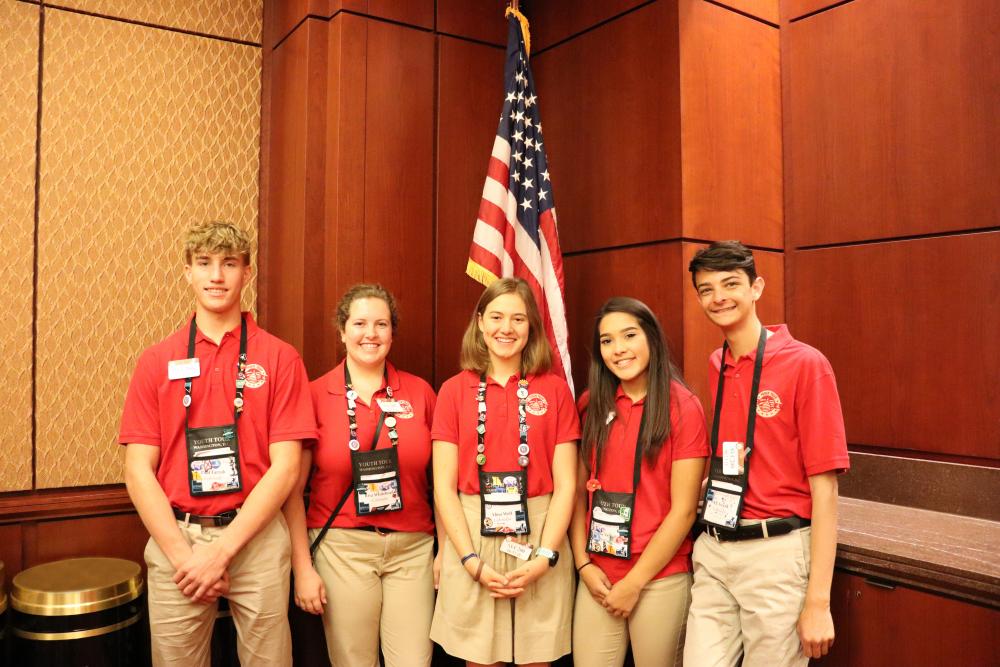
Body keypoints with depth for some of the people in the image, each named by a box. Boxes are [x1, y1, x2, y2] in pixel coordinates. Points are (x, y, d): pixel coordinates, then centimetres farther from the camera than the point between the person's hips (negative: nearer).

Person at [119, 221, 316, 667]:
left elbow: (286, 467, -6)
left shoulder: (279, 358, -2)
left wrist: (223, 548, -11)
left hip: (256, 537, -1)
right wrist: (183, 555, -8)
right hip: (174, 538, 2)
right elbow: (138, 470, 1)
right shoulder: (157, 361, 4)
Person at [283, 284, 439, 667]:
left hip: (412, 548, 2)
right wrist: (302, 567, -4)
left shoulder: (420, 392, 2)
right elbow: (293, 489, -2)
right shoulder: (315, 396, -3)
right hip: (341, 548, -1)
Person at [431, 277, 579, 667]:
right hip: (472, 537, 0)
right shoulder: (454, 391, 2)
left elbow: (566, 483, 0)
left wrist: (545, 556, -10)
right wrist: (472, 560, -9)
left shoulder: (555, 390, 2)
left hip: (538, 538, 0)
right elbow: (444, 486, -1)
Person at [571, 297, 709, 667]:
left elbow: (683, 510, -11)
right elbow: (579, 490, 5)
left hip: (660, 579, -3)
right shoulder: (593, 403, 4)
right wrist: (583, 565, -4)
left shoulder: (682, 407, -9)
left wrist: (634, 582, -10)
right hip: (597, 577, 3)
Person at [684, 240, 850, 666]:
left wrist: (818, 600, -13)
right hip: (712, 553, 5)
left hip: (776, 553, -4)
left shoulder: (805, 365, -10)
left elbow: (824, 485, -12)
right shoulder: (713, 368, 7)